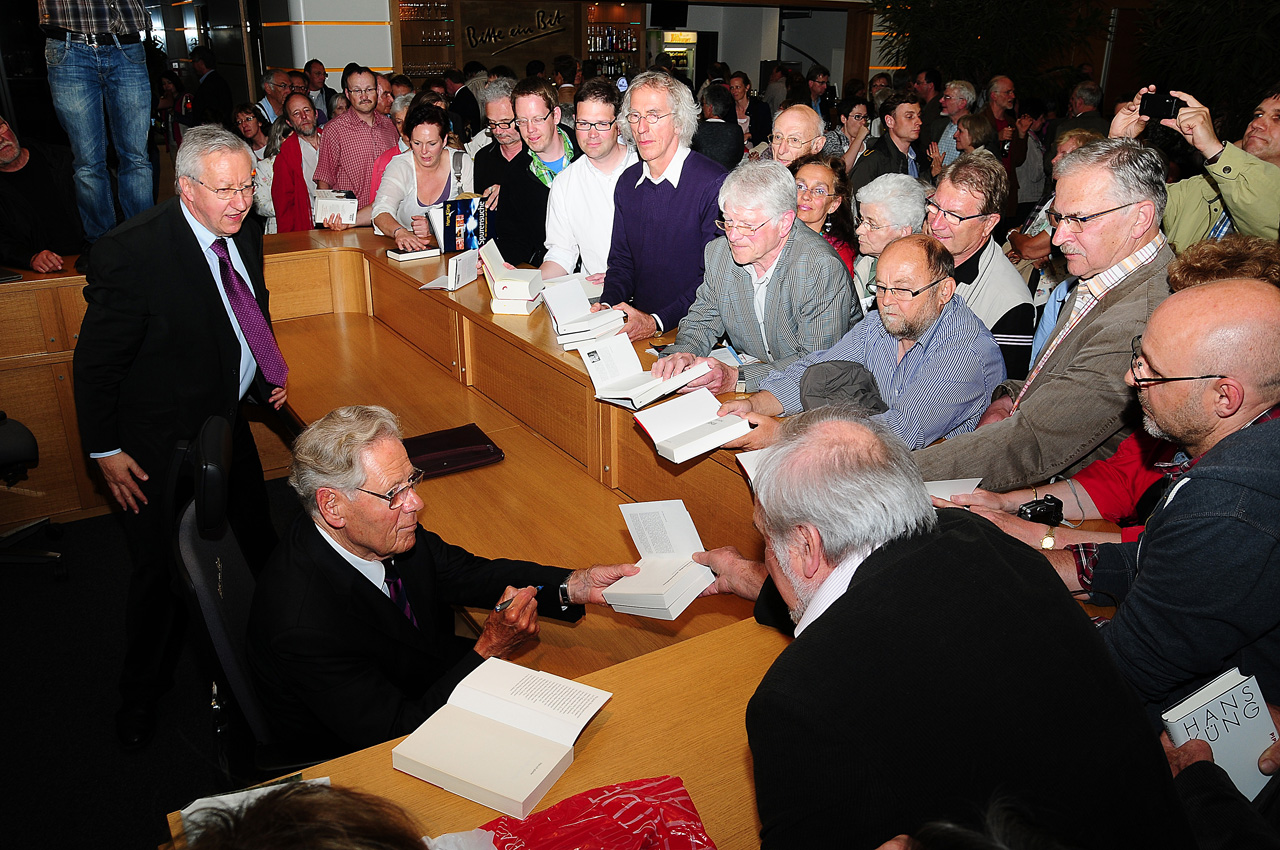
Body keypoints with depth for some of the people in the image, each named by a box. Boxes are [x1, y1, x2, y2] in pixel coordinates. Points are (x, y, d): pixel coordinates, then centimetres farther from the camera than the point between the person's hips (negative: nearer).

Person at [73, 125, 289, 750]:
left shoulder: (244, 234, -4)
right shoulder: (131, 253, -26)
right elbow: (96, 362, -17)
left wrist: (269, 375, 6)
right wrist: (106, 450, -12)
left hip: (230, 423, 7)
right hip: (160, 446, -6)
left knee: (259, 551, 19)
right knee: (162, 573, 9)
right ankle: (141, 695, 34)